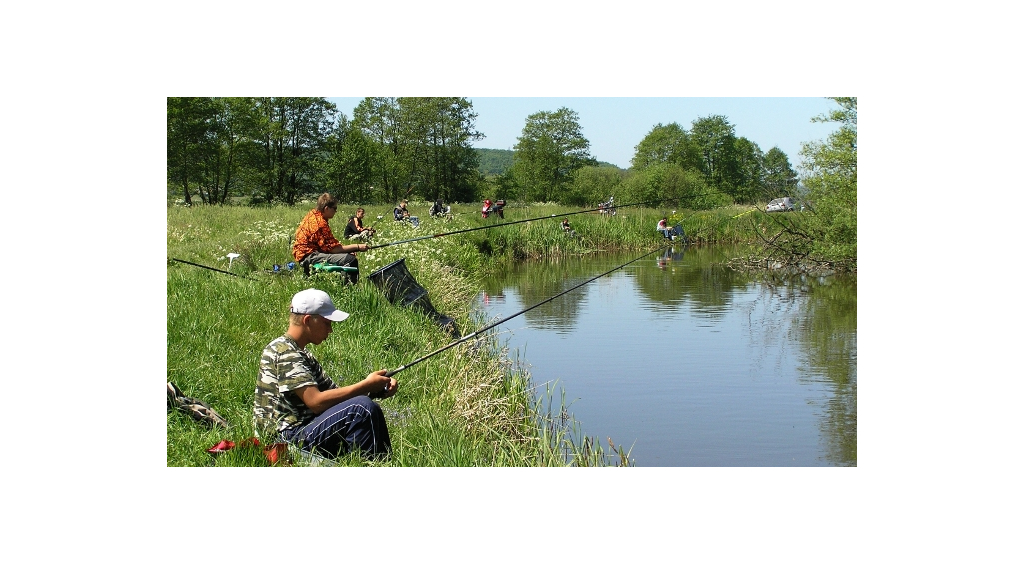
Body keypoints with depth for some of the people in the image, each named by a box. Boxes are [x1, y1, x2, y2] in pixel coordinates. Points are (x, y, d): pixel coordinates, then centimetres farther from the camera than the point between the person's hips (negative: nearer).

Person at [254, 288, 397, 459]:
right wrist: (366, 385, -16)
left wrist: (379, 389, -1)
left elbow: (334, 392, 14)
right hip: (288, 438, -11)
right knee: (363, 408, -21)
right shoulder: (284, 352, -13)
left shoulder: (304, 356, 20)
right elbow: (316, 401, -22)